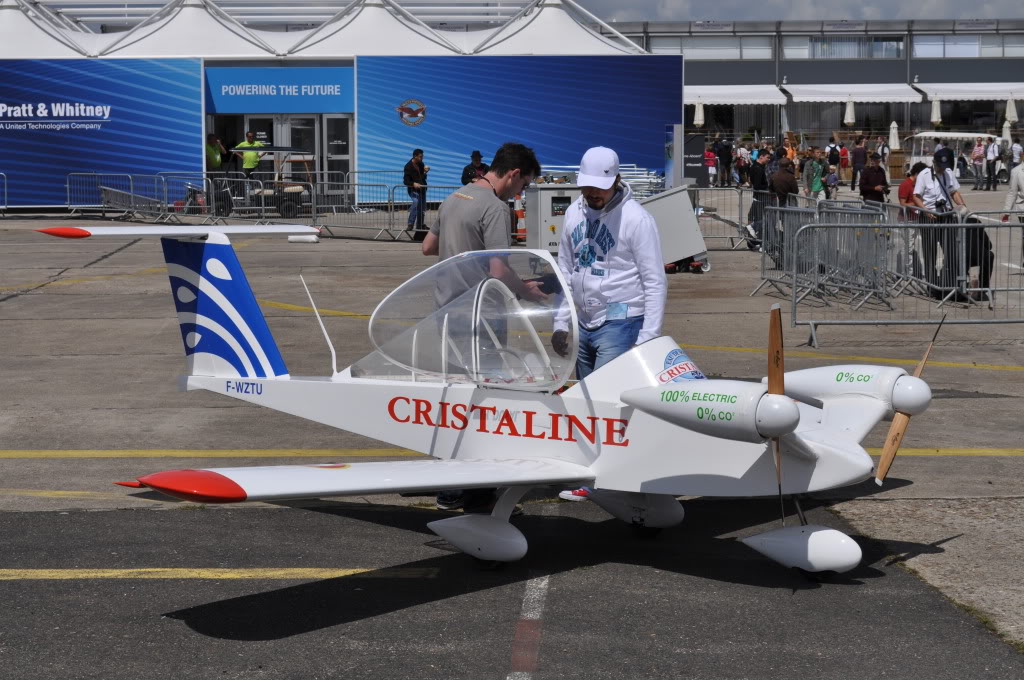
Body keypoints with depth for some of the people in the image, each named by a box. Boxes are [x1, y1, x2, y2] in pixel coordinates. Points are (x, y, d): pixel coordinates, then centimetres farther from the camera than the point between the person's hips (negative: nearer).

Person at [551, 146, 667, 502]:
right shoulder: (575, 213, 9)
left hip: (619, 325, -7)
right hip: (583, 323, 7)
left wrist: (648, 338, -15)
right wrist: (560, 323, 13)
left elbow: (655, 282, -10)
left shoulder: (635, 219, -11)